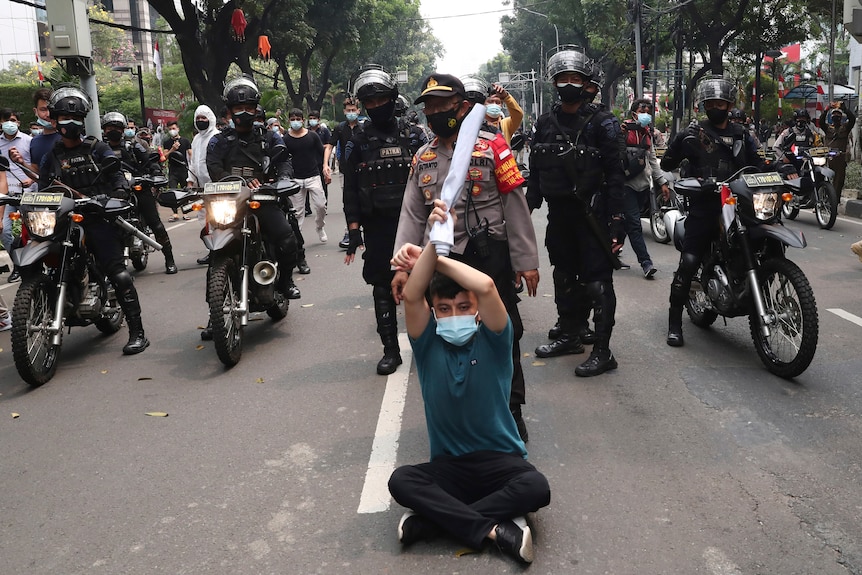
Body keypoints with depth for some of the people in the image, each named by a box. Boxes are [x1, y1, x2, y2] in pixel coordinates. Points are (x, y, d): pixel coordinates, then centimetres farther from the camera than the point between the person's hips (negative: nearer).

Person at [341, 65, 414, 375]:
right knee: (383, 289, 4)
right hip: (377, 227, 1)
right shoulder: (358, 143, 6)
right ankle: (391, 349, 13)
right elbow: (350, 189, 4)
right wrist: (353, 230, -4)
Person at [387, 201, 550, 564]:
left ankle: (434, 517, -20)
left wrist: (433, 259, -17)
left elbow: (486, 287, -26)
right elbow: (410, 297, -23)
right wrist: (433, 242, -33)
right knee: (400, 481, -27)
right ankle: (494, 530, -24)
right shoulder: (428, 344, -3)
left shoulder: (492, 341, -7)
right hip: (449, 465, 1)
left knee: (537, 489, -31)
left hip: (500, 459, -1)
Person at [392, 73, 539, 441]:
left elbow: (515, 207, -5)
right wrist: (403, 266, 1)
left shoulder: (491, 147, -3)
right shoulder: (423, 158, 10)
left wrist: (526, 261, -7)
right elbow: (411, 216, 9)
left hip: (490, 258, -4)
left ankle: (511, 412, 20)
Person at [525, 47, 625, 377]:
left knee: (596, 282, -5)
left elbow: (615, 173, -10)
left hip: (591, 213, -6)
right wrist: (527, 208, 10)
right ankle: (570, 334, 31)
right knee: (564, 278, 16)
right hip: (558, 213, 6)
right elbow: (535, 170, 14)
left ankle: (602, 351, 0)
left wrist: (617, 219, -16)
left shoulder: (601, 123, -6)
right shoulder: (546, 123, 11)